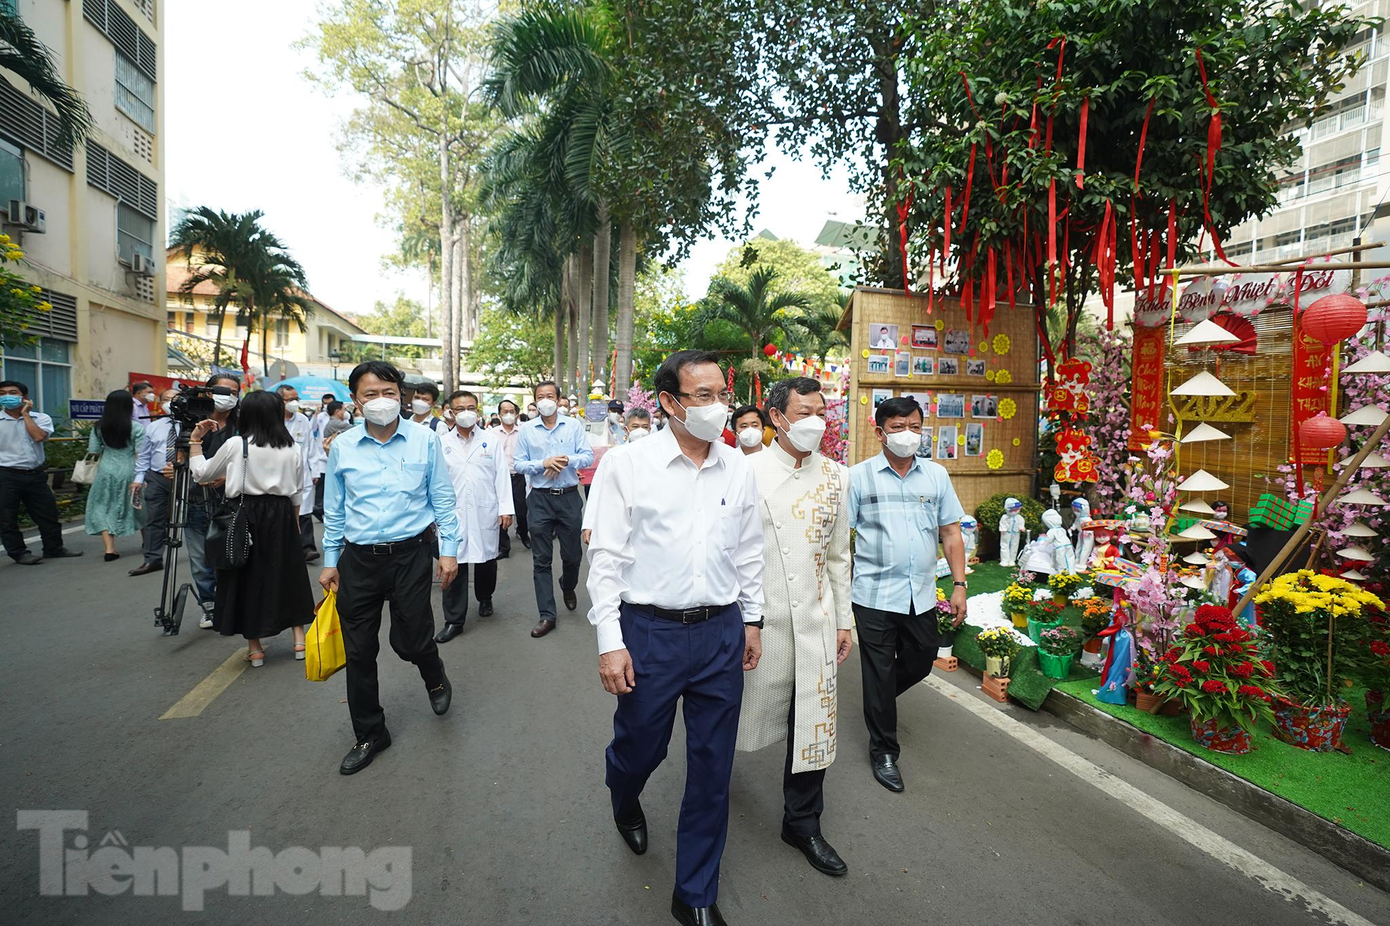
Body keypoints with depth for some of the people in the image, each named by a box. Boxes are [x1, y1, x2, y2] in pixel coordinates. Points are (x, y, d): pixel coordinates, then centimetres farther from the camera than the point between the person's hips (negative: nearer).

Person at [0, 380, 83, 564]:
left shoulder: (40, 418, 5)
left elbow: (39, 436, -15)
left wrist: (25, 414, -7)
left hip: (35, 474, 2)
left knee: (48, 512, 10)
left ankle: (54, 548, 24)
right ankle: (19, 553, 15)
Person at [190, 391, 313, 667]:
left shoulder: (235, 446, -7)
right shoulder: (293, 448, 1)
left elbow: (201, 474, 4)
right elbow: (296, 493, 6)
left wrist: (195, 441, 12)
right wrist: (294, 522, 17)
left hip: (247, 514, -2)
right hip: (281, 516, 2)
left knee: (249, 575, 7)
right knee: (287, 572, 13)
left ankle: (255, 648, 14)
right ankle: (299, 639, 15)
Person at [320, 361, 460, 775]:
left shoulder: (424, 440, -3)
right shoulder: (342, 446, 3)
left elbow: (442, 499, 0)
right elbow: (334, 510, 11)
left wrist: (449, 550, -4)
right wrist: (329, 561, 11)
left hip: (410, 554, -2)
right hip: (358, 558, 3)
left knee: (411, 640, 0)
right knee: (359, 652, 9)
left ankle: (436, 679, 38)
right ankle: (369, 734, 28)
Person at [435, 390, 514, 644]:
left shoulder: (491, 439, 4)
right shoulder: (441, 441, 4)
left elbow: (502, 475, 2)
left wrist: (506, 508, -3)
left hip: (486, 512, 1)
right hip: (453, 513, 0)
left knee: (486, 560, 12)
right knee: (454, 565, -1)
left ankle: (485, 599, 39)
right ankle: (454, 620, 8)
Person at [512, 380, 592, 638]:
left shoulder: (574, 426, 1)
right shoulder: (527, 430, 3)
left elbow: (588, 456, -4)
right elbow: (518, 464, 0)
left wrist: (567, 460, -20)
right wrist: (543, 464, -15)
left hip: (569, 497, 0)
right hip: (540, 499, 0)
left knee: (572, 554, 10)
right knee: (541, 559, 2)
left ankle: (568, 588, 43)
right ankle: (547, 615, 9)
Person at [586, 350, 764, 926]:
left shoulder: (737, 469, 3)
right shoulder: (628, 463, -8)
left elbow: (749, 552, 12)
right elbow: (606, 556, -8)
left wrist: (752, 620, 13)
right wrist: (610, 641, -10)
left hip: (721, 632, 3)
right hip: (649, 630, -3)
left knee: (713, 768, 12)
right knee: (639, 747, 16)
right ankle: (624, 803, 55)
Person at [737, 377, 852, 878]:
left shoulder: (836, 476, 4)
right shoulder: (747, 471, -9)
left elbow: (839, 554, 10)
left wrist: (843, 620, 11)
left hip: (814, 619, 3)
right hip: (757, 616, -3)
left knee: (815, 722, 9)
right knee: (743, 711, 15)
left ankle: (802, 823, 31)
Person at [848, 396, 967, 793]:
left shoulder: (936, 474, 6)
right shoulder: (859, 476, -4)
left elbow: (951, 533, 9)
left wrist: (959, 585, 3)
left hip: (921, 596, 4)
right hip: (875, 595, -4)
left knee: (919, 665, 17)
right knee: (880, 674, 7)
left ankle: (879, 701, 47)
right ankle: (883, 750, 25)